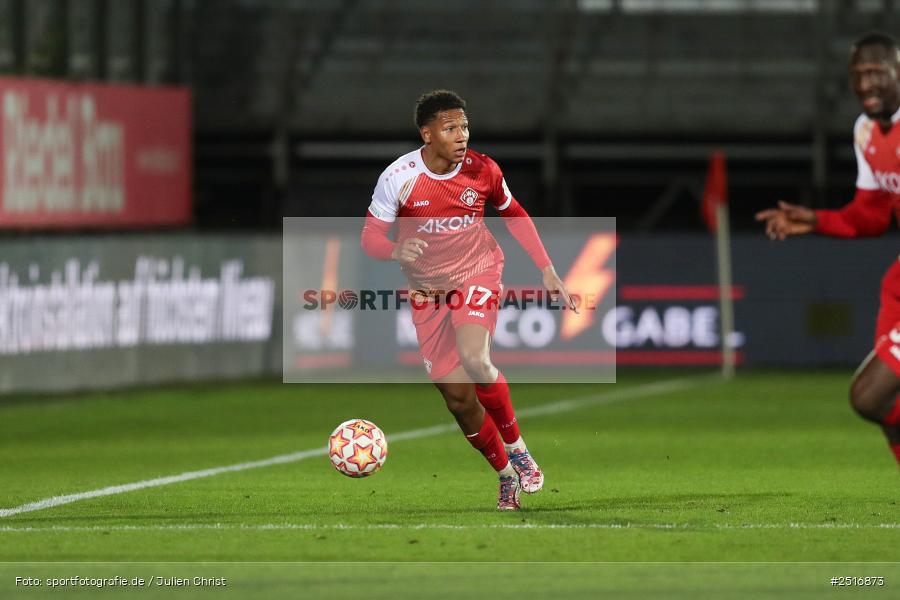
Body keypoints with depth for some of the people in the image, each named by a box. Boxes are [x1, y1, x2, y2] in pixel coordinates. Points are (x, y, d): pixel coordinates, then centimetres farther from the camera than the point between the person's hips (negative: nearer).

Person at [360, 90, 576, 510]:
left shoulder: (482, 170, -12)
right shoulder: (397, 178, -17)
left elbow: (514, 215, 7)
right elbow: (370, 236, -10)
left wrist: (547, 270, 5)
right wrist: (396, 251, -34)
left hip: (477, 274, -1)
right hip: (427, 290, 1)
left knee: (475, 360, -29)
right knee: (458, 397, -1)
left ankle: (517, 447, -8)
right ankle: (507, 475, 20)